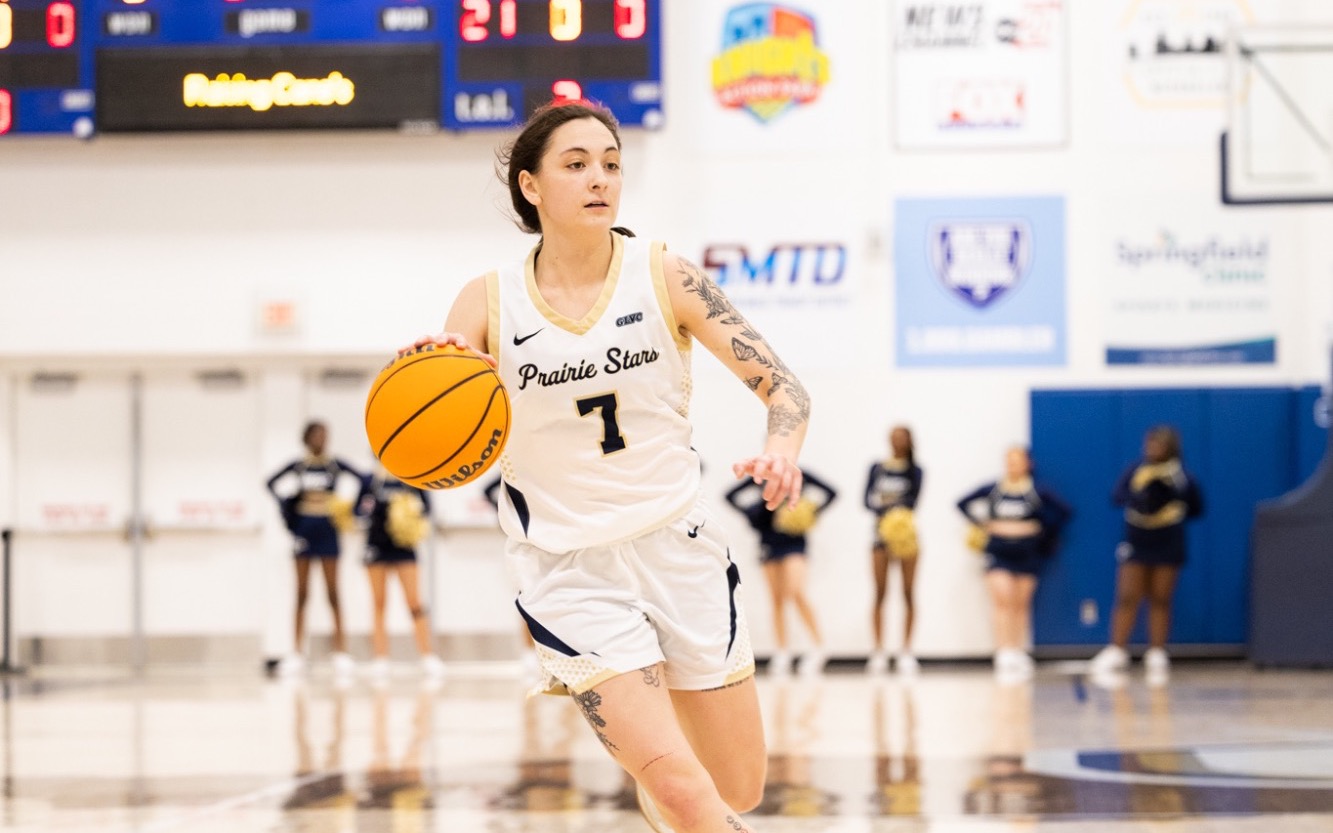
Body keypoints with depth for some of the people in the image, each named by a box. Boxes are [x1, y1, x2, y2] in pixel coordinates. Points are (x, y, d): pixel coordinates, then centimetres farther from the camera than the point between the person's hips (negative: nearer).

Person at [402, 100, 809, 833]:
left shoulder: (664, 277, -5)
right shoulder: (490, 303, -6)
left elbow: (781, 387, -6)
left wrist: (782, 451, -27)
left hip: (679, 550, 2)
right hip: (571, 572, -2)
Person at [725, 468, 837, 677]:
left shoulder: (798, 474, -3)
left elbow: (830, 493, 1)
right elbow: (731, 496, 7)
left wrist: (813, 513, -11)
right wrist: (750, 513, -5)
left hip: (794, 541, -3)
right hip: (769, 541, 3)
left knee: (796, 593, -17)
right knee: (777, 599, 6)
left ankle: (818, 645, -7)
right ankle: (782, 653, 12)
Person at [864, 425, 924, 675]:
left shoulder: (914, 471, 3)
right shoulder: (876, 469, 7)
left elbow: (912, 500, -11)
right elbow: (868, 499, -3)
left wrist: (898, 513, -33)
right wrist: (884, 510, -25)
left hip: (905, 532, -1)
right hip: (882, 531, 1)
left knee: (908, 593, -1)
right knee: (880, 593, -1)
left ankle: (906, 651, 4)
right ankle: (879, 651, 4)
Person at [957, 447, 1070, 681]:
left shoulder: (1037, 492, 0)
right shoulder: (992, 490, 2)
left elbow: (1063, 512, 6)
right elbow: (963, 504, 12)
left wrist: (1045, 530, 5)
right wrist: (982, 523, 5)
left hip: (1027, 553, 0)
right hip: (998, 551, 0)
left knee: (1020, 604, 6)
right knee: (1002, 599, -13)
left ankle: (1018, 654, 15)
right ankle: (1004, 654, -16)